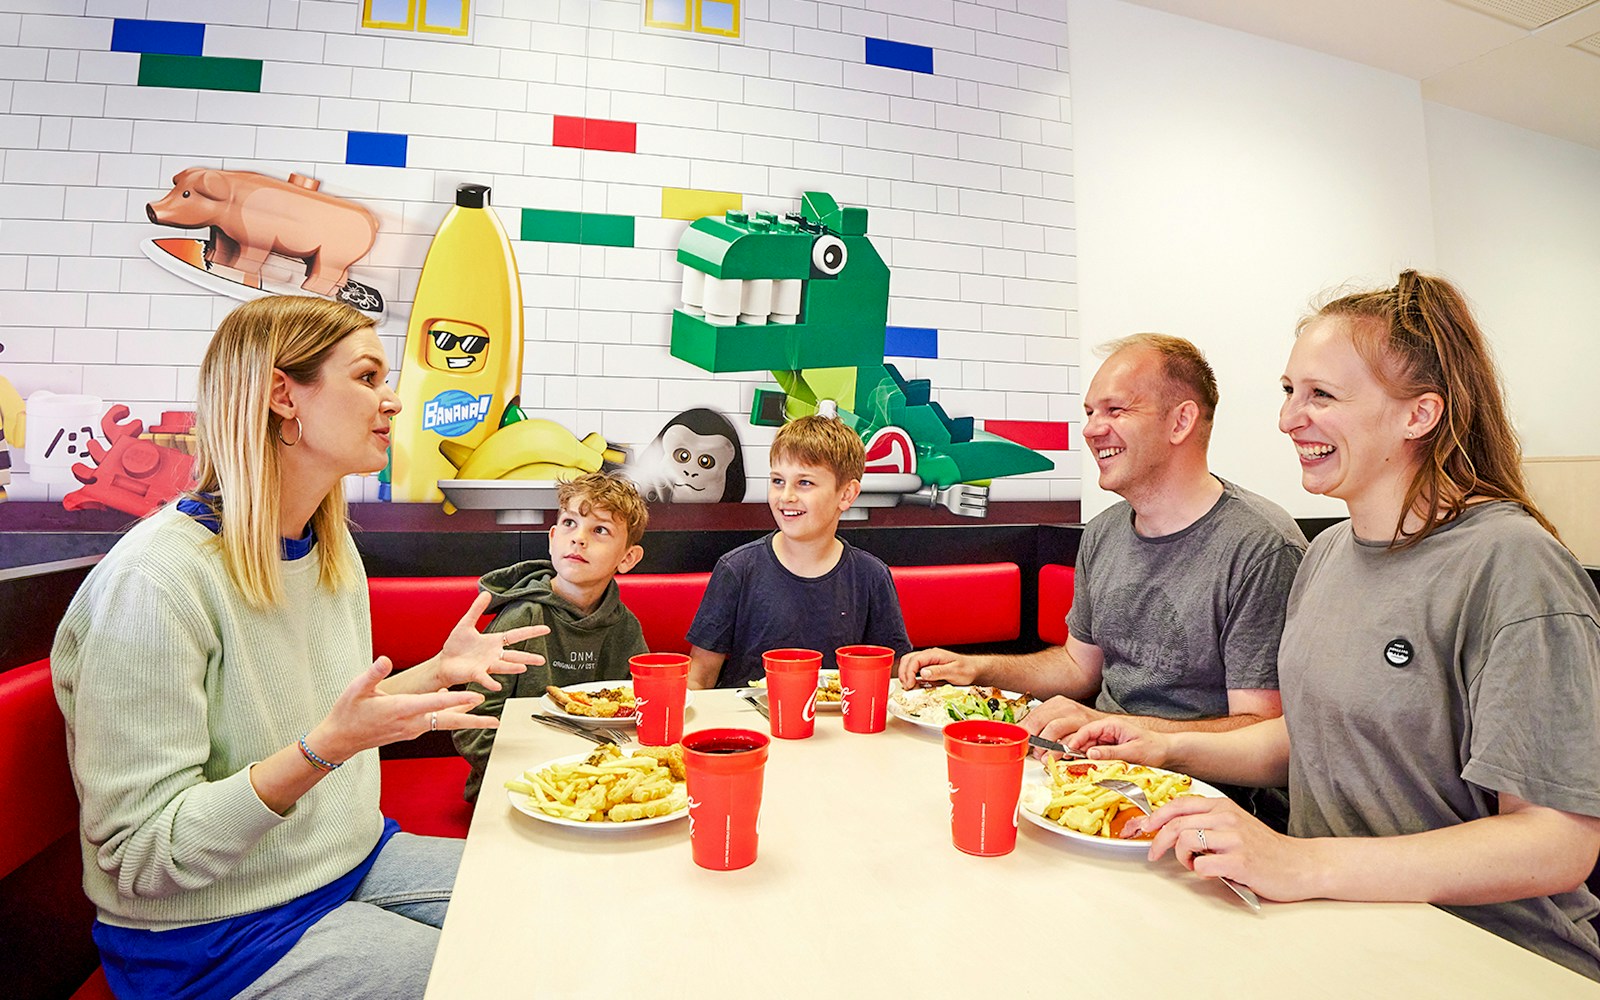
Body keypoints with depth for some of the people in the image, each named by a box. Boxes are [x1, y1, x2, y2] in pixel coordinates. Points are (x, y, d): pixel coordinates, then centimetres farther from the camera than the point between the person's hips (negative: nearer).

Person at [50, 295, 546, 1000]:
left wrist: (438, 671, 0)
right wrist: (324, 747, -35)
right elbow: (139, 857, -23)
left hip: (354, 860, 8)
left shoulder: (332, 547, 3)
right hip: (214, 936, -7)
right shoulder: (156, 577, -24)